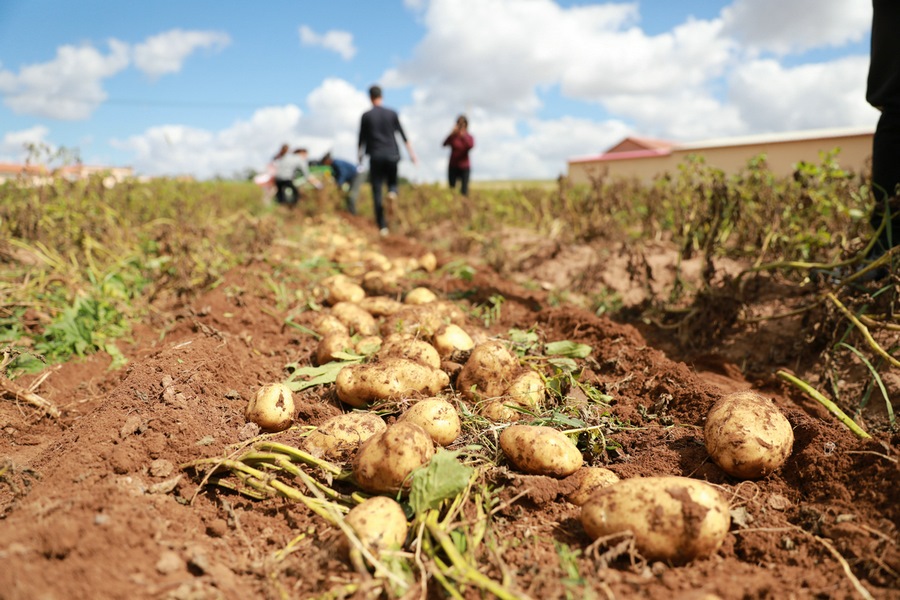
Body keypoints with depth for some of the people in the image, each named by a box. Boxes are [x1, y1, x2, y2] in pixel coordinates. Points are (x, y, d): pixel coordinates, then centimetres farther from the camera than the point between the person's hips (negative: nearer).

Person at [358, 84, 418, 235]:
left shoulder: (366, 116, 1)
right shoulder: (392, 113, 5)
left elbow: (362, 138, 3)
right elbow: (403, 135, 4)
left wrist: (360, 156, 14)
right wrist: (411, 153, 8)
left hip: (376, 156, -1)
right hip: (392, 155, 2)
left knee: (377, 192, 2)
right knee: (392, 182, 20)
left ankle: (382, 227, -3)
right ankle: (392, 193, -18)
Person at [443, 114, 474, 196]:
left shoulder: (469, 137, 2)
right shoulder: (453, 136, 3)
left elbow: (471, 146, -20)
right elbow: (445, 144, -15)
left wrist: (463, 136, -32)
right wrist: (452, 134, -29)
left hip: (464, 167, -1)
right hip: (453, 167, 1)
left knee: (464, 191, -6)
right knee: (451, 189, -1)